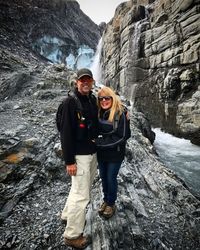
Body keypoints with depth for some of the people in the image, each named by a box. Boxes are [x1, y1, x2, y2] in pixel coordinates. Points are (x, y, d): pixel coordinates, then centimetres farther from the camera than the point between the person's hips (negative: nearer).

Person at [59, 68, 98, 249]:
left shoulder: (93, 100, 8)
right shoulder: (71, 102, -14)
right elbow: (66, 132, -18)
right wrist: (69, 161, -19)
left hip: (93, 152, 8)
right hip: (79, 155, -8)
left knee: (82, 188, 21)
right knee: (81, 195, -1)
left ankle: (68, 215, 43)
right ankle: (72, 235, 19)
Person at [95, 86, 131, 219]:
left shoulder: (121, 113, -17)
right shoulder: (99, 113, -1)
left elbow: (122, 137, -19)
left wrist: (99, 142, -20)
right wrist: (95, 140, -12)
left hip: (115, 154, -5)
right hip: (101, 153, 5)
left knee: (111, 178, 9)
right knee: (103, 177, 18)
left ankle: (111, 204, 34)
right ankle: (106, 200, 41)